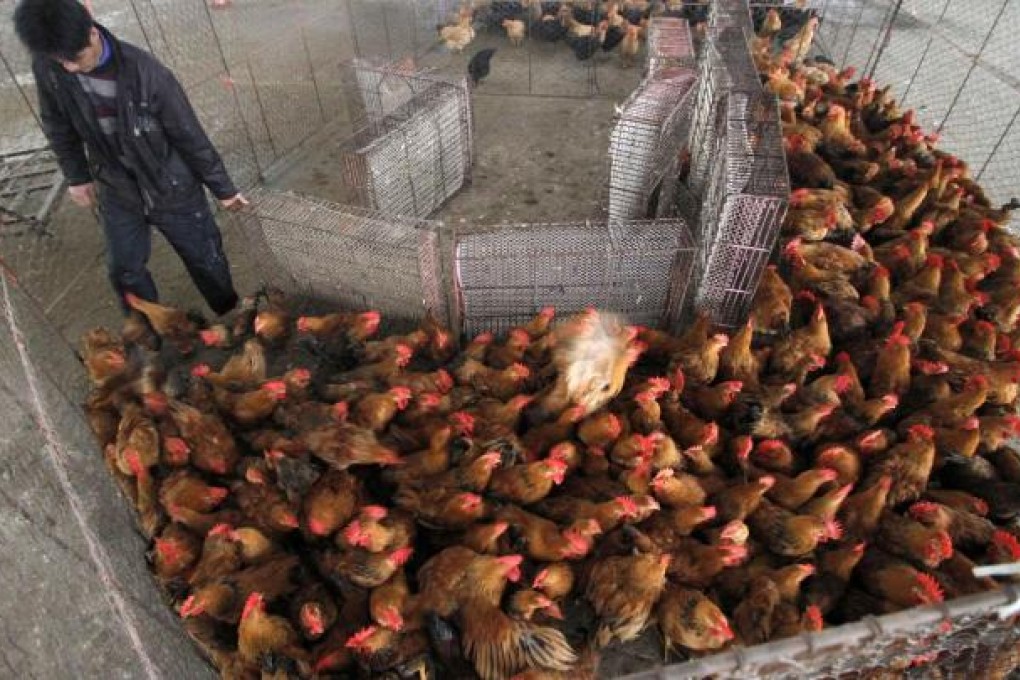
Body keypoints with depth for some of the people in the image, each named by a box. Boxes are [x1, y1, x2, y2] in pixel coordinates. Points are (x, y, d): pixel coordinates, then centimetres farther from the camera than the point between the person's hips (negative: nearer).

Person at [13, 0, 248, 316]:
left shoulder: (146, 73, -27)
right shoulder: (47, 67, -14)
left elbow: (190, 135, -17)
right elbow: (58, 125, 5)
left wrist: (223, 188, -9)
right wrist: (76, 176, 12)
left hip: (173, 190, -4)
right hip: (117, 194, 4)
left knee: (206, 261, 12)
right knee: (124, 271, 17)